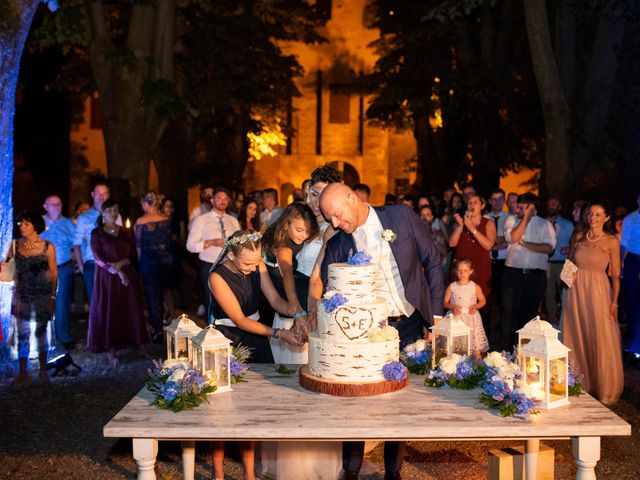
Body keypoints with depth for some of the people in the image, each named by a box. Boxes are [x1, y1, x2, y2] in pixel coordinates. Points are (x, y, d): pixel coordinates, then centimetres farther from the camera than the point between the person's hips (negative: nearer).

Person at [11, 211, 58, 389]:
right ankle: (22, 373, 6)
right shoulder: (16, 245, 0)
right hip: (22, 294, 1)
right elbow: (12, 271, 5)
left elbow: (54, 273, -2)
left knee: (41, 332, 7)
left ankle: (43, 371, 19)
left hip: (42, 295, -1)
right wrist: (15, 295, -3)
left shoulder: (47, 246, -6)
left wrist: (52, 296, -5)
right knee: (22, 333, 0)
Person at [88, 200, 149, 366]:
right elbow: (99, 258, -10)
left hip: (128, 276, 3)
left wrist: (121, 264, -14)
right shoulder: (97, 233, -3)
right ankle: (112, 351, 4)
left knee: (132, 310, 5)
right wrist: (117, 272, -16)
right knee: (109, 312, -1)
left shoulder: (124, 232, 9)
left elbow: (133, 254, 5)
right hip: (107, 278, -3)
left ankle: (140, 344, 11)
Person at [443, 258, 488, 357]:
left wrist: (476, 306, -7)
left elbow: (483, 301, 12)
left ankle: (478, 360, 7)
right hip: (455, 317, 0)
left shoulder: (475, 287, 2)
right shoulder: (451, 287, 1)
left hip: (472, 318, 0)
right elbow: (445, 302, 8)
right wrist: (452, 307, -12)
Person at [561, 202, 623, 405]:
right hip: (576, 291, 4)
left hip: (598, 291, -4)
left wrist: (614, 302, -8)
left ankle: (604, 390, 14)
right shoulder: (579, 237, 8)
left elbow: (615, 275, -3)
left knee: (600, 341, 0)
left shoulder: (612, 241, -3)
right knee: (576, 338, 9)